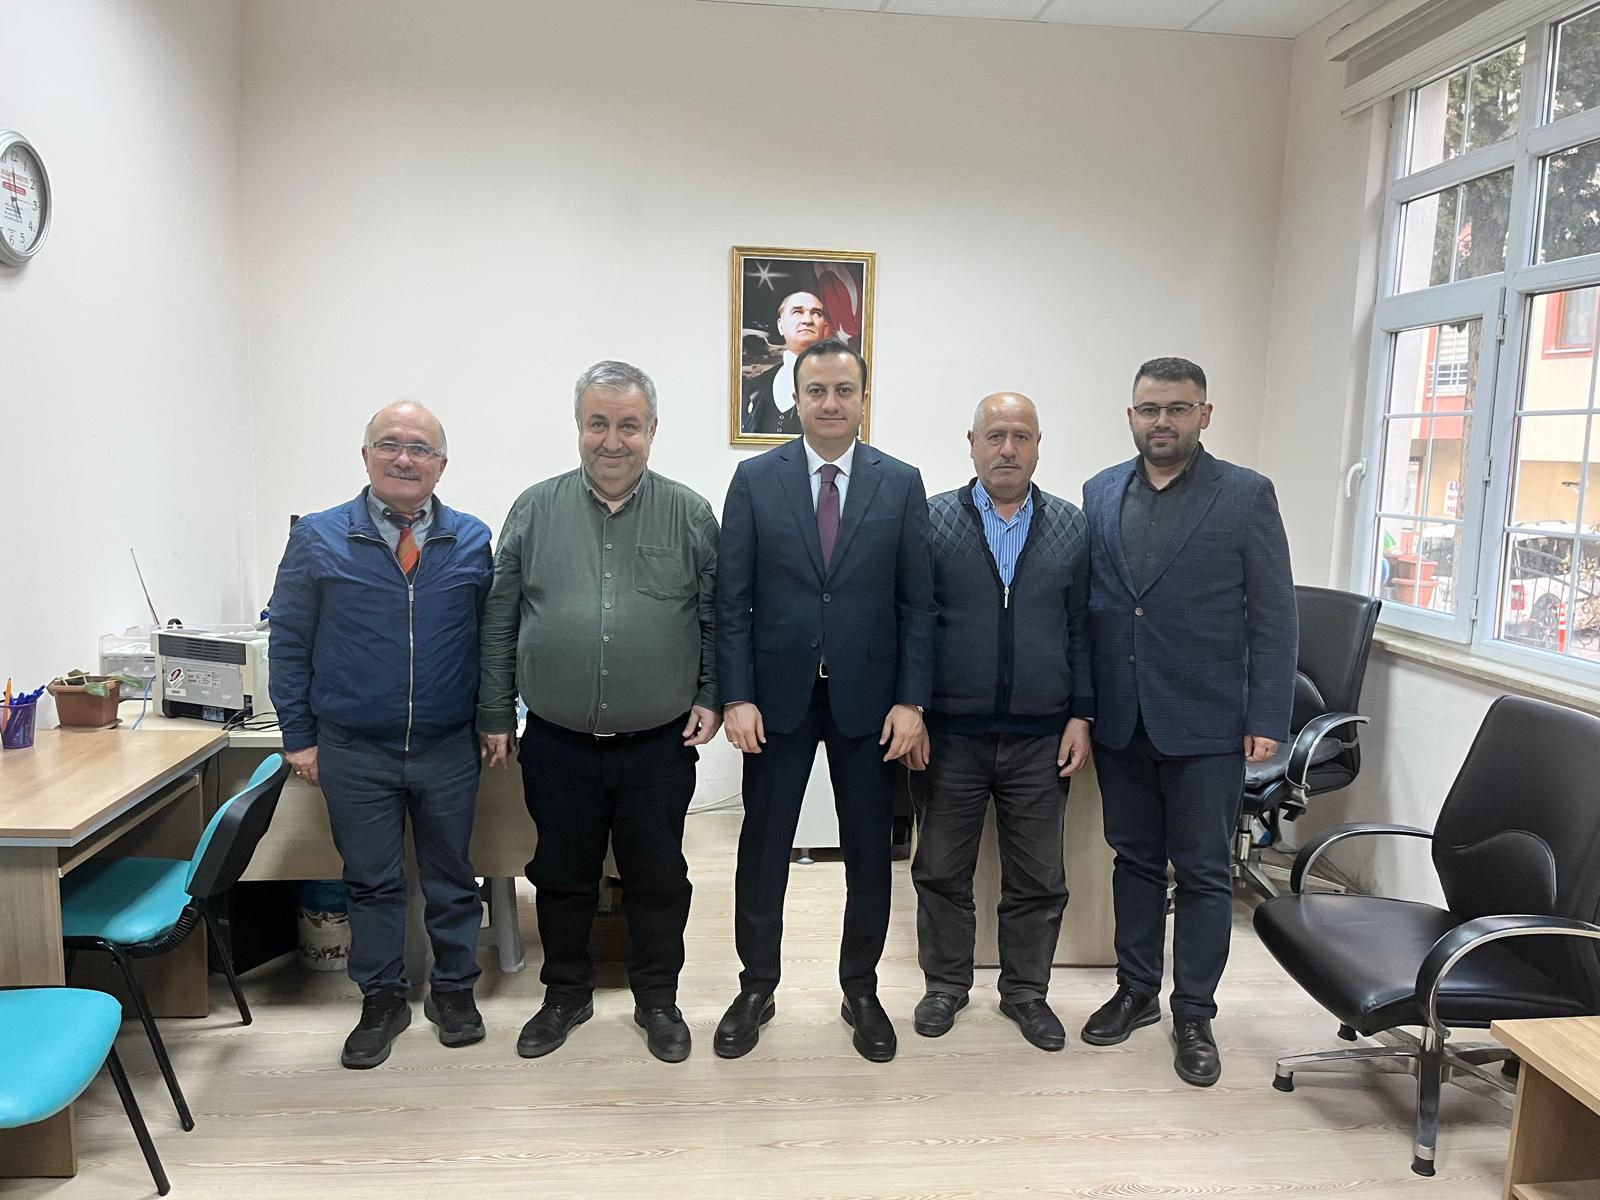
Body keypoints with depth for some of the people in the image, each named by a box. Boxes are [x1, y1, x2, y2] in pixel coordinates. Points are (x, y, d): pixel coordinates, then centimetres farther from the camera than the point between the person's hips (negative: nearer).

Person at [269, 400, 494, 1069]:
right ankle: (382, 1000, 30)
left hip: (449, 750, 1)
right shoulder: (318, 538, -2)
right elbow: (289, 643, 2)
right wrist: (299, 736, 0)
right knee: (371, 882, 12)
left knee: (452, 879, 13)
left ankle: (453, 990, 31)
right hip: (354, 752, 0)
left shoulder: (472, 542, 1)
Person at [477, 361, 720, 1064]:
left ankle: (657, 1000, 31)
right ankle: (566, 994, 36)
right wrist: (495, 715, 4)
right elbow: (500, 623, 5)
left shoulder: (689, 515, 0)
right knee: (562, 878, 15)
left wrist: (710, 698, -3)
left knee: (659, 881, 12)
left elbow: (715, 618, 4)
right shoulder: (535, 511, 2)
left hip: (660, 745, -1)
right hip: (556, 744, 1)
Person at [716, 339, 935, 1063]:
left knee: (868, 851, 10)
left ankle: (861, 991, 29)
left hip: (867, 698, 1)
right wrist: (736, 696, -8)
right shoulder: (755, 480, 0)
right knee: (763, 847, 9)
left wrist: (911, 700, -6)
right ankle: (756, 988, 28)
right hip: (777, 695, 0)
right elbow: (732, 598, -1)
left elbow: (917, 602, 0)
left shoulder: (900, 482, 2)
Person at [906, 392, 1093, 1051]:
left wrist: (1081, 715, 1)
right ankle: (946, 984, 30)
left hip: (1041, 738, 2)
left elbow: (1082, 630, 7)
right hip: (948, 735, -1)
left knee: (1039, 879, 11)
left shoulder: (1072, 527, 5)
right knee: (941, 871, 11)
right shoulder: (932, 520, -1)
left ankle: (1026, 991, 30)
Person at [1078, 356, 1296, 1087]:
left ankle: (1194, 1013, 22)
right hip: (1120, 718, 3)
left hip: (1205, 723, -3)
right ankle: (1136, 990, 31)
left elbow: (1274, 616, -5)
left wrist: (1267, 719, -10)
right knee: (1135, 860, 15)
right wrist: (1079, 704, 3)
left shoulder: (1246, 495, -4)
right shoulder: (1100, 493, 6)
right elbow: (1084, 601, 7)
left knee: (1202, 872, 7)